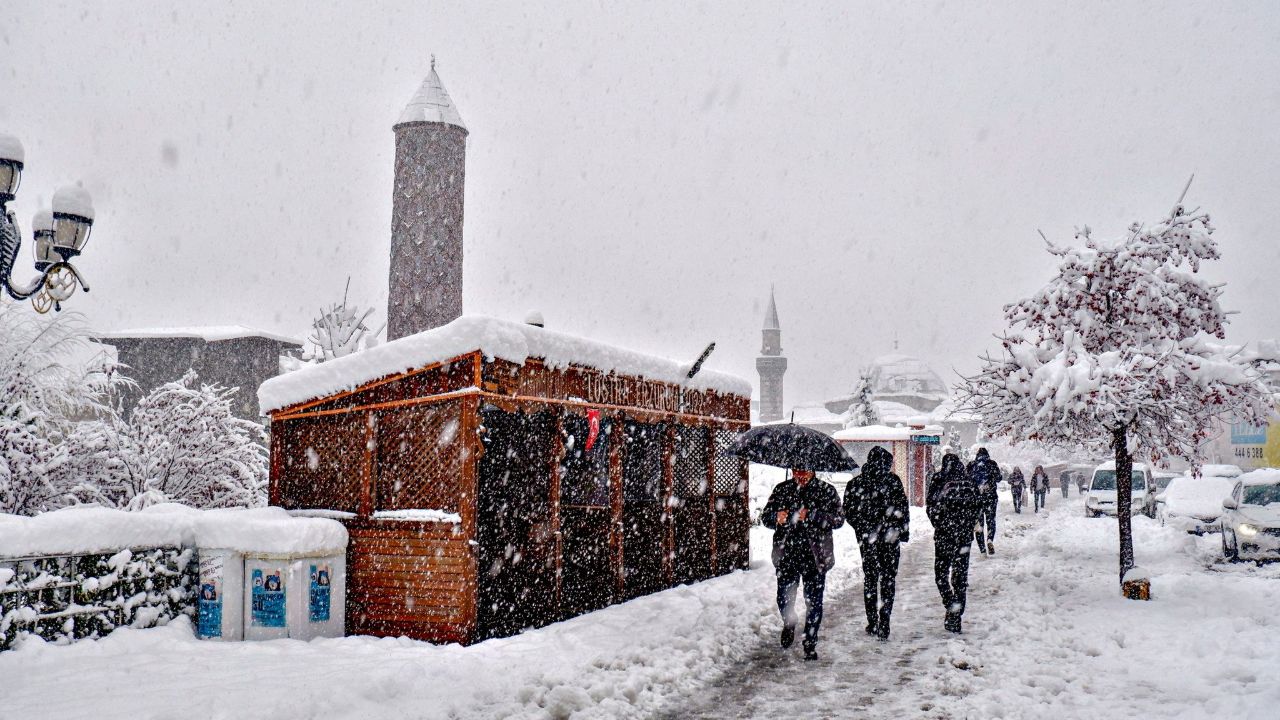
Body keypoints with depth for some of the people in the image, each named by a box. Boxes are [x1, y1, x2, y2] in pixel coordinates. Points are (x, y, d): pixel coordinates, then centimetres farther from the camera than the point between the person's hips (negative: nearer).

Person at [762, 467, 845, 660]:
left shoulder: (826, 491, 1)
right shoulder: (782, 490, 9)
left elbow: (838, 519, -10)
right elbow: (766, 516, 9)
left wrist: (812, 516, -24)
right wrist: (776, 518, -15)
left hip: (815, 556, -2)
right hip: (786, 555, 2)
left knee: (814, 601, 2)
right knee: (784, 598, 7)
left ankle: (810, 644, 16)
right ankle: (789, 624, 39)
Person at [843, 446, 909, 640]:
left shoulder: (855, 483, 0)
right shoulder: (892, 480, -7)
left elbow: (848, 512, 2)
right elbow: (902, 508, -7)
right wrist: (904, 531, 4)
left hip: (866, 538, 2)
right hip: (890, 537, -2)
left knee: (870, 578, 13)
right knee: (888, 580, 5)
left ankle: (872, 623, 14)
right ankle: (883, 624, -2)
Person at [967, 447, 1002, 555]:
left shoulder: (971, 465, 5)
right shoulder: (992, 463, 0)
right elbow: (998, 478, -6)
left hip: (975, 497, 1)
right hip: (990, 496, -1)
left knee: (978, 522, 6)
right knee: (990, 519, 10)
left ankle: (982, 549, 4)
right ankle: (990, 540, -18)